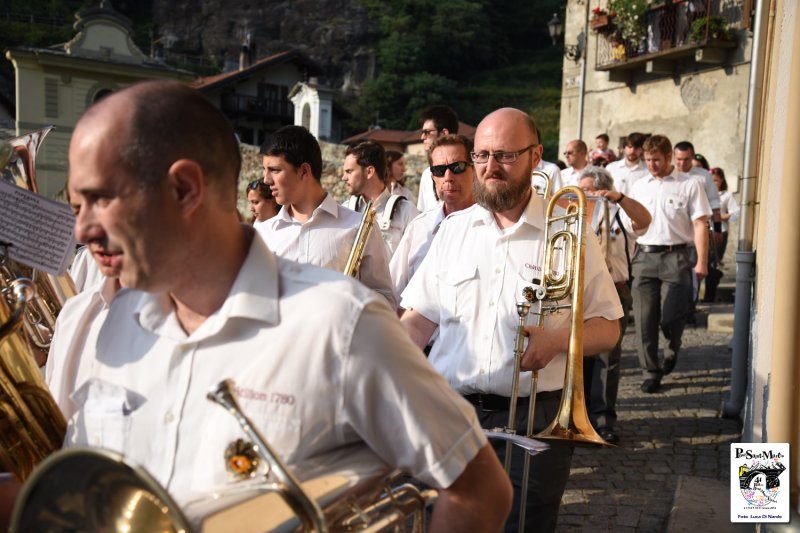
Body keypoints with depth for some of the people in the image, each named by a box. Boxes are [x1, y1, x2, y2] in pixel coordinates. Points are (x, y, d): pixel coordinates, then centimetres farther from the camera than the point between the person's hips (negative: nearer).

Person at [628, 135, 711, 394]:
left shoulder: (689, 185, 0)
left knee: (671, 316, -5)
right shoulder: (639, 186, 12)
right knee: (645, 319, 1)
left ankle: (672, 350, 29)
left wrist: (701, 262, -9)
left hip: (675, 257, -3)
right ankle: (651, 372, 12)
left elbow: (700, 224, -3)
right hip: (644, 256, 3)